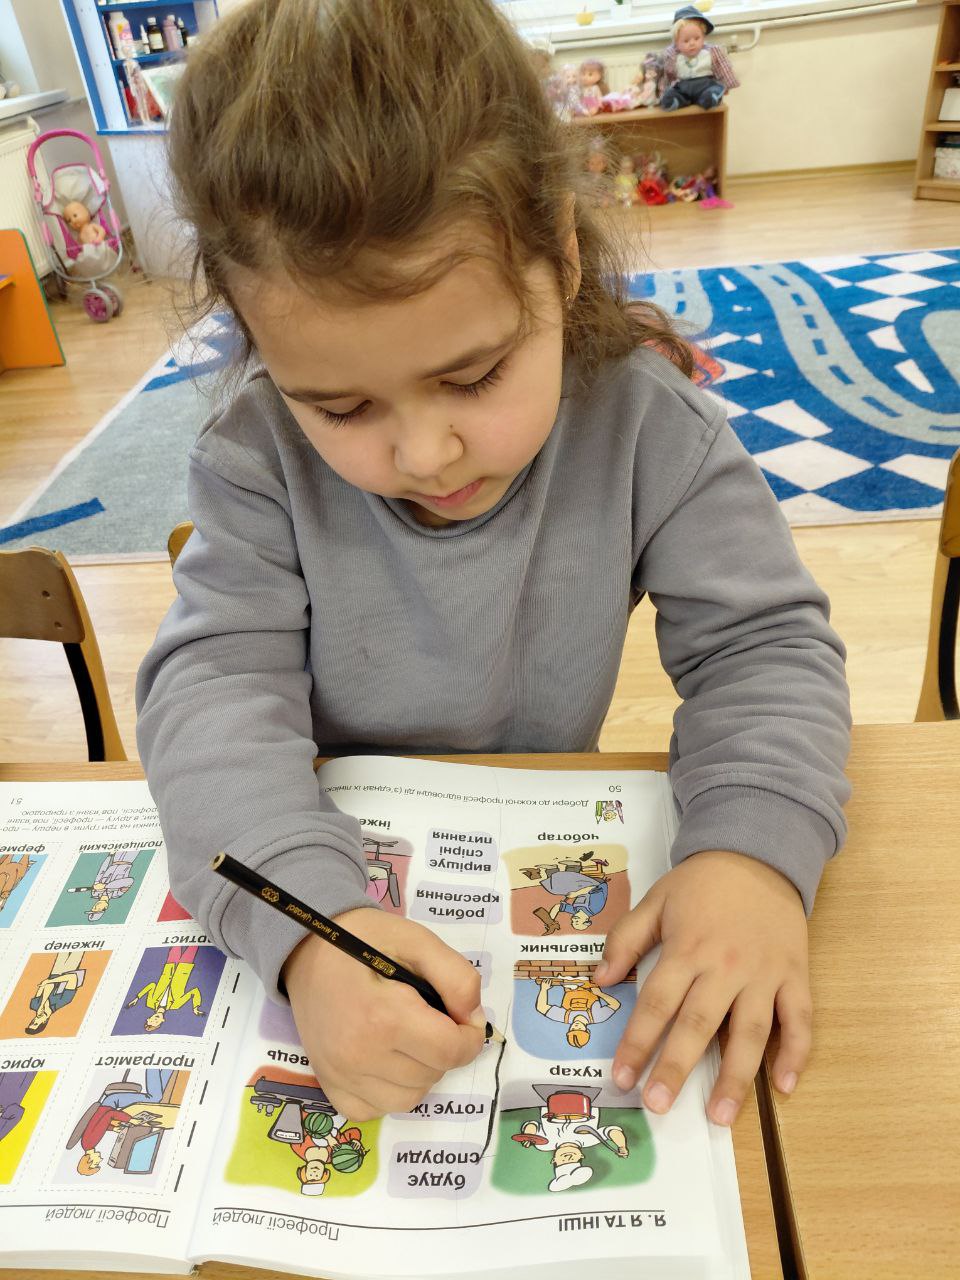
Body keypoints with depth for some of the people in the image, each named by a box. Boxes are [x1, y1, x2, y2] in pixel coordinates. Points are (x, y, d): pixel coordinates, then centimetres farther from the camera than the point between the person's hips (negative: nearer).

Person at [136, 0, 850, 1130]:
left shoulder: (646, 422, -17)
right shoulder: (259, 451, -16)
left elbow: (763, 644, -13)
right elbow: (217, 676, -20)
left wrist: (757, 846, -31)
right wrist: (305, 922, -37)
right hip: (333, 848, 0)